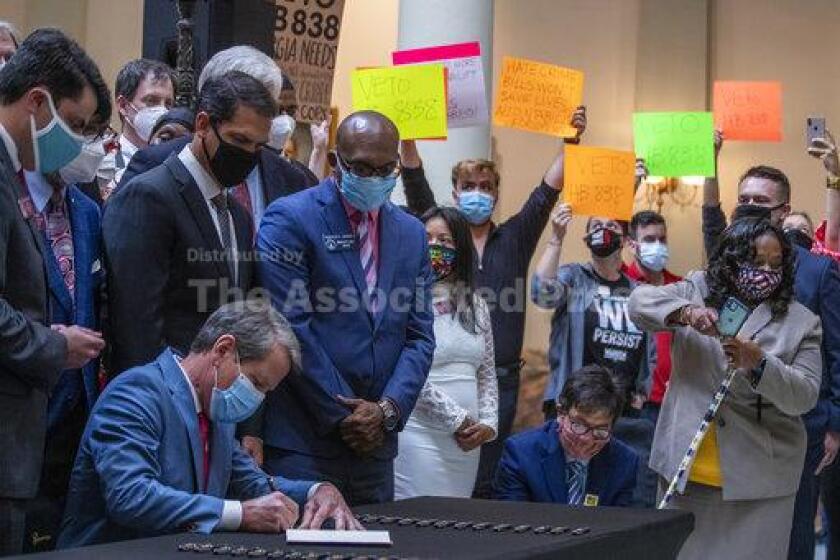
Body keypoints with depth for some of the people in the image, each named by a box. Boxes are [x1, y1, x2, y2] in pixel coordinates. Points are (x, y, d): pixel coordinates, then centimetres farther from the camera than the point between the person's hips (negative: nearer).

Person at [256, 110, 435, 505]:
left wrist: (388, 410, -6)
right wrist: (344, 415, -11)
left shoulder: (411, 234, 12)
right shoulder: (289, 219, -6)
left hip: (376, 443, 5)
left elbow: (420, 336, 10)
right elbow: (291, 327, -11)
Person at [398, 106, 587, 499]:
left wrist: (570, 142, -8)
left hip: (500, 377, 2)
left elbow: (547, 193, 4)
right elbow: (416, 187, -3)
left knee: (484, 480, 4)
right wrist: (407, 137, -16)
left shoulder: (514, 239, 13)